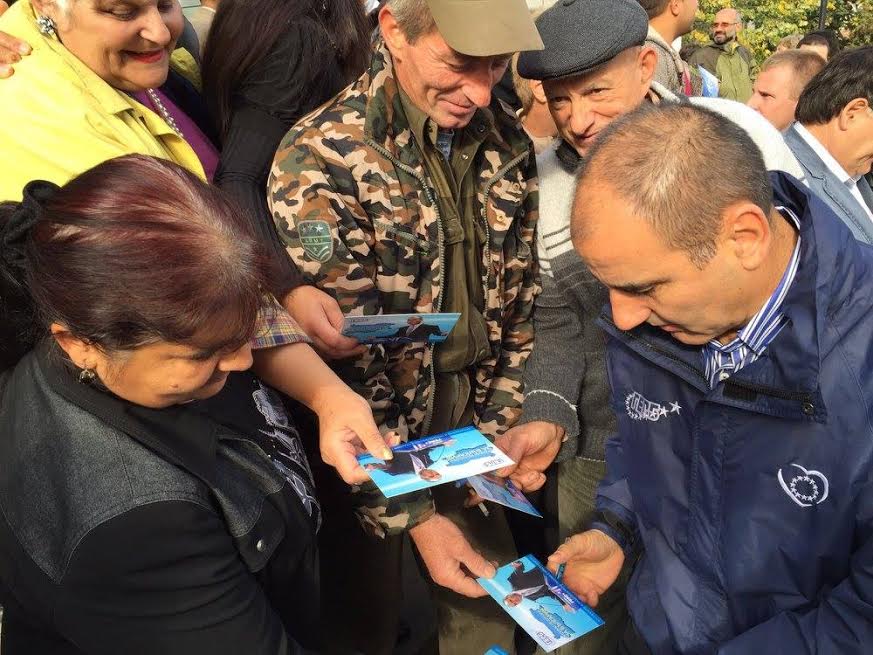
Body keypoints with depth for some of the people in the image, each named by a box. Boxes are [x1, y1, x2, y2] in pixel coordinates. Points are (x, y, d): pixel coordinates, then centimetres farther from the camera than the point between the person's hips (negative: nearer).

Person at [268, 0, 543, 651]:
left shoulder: (509, 145, -4)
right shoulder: (321, 158, -23)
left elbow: (518, 300, 5)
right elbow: (340, 359, -22)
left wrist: (498, 429, 1)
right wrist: (411, 516, -20)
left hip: (470, 423, 5)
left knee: (491, 598, 18)